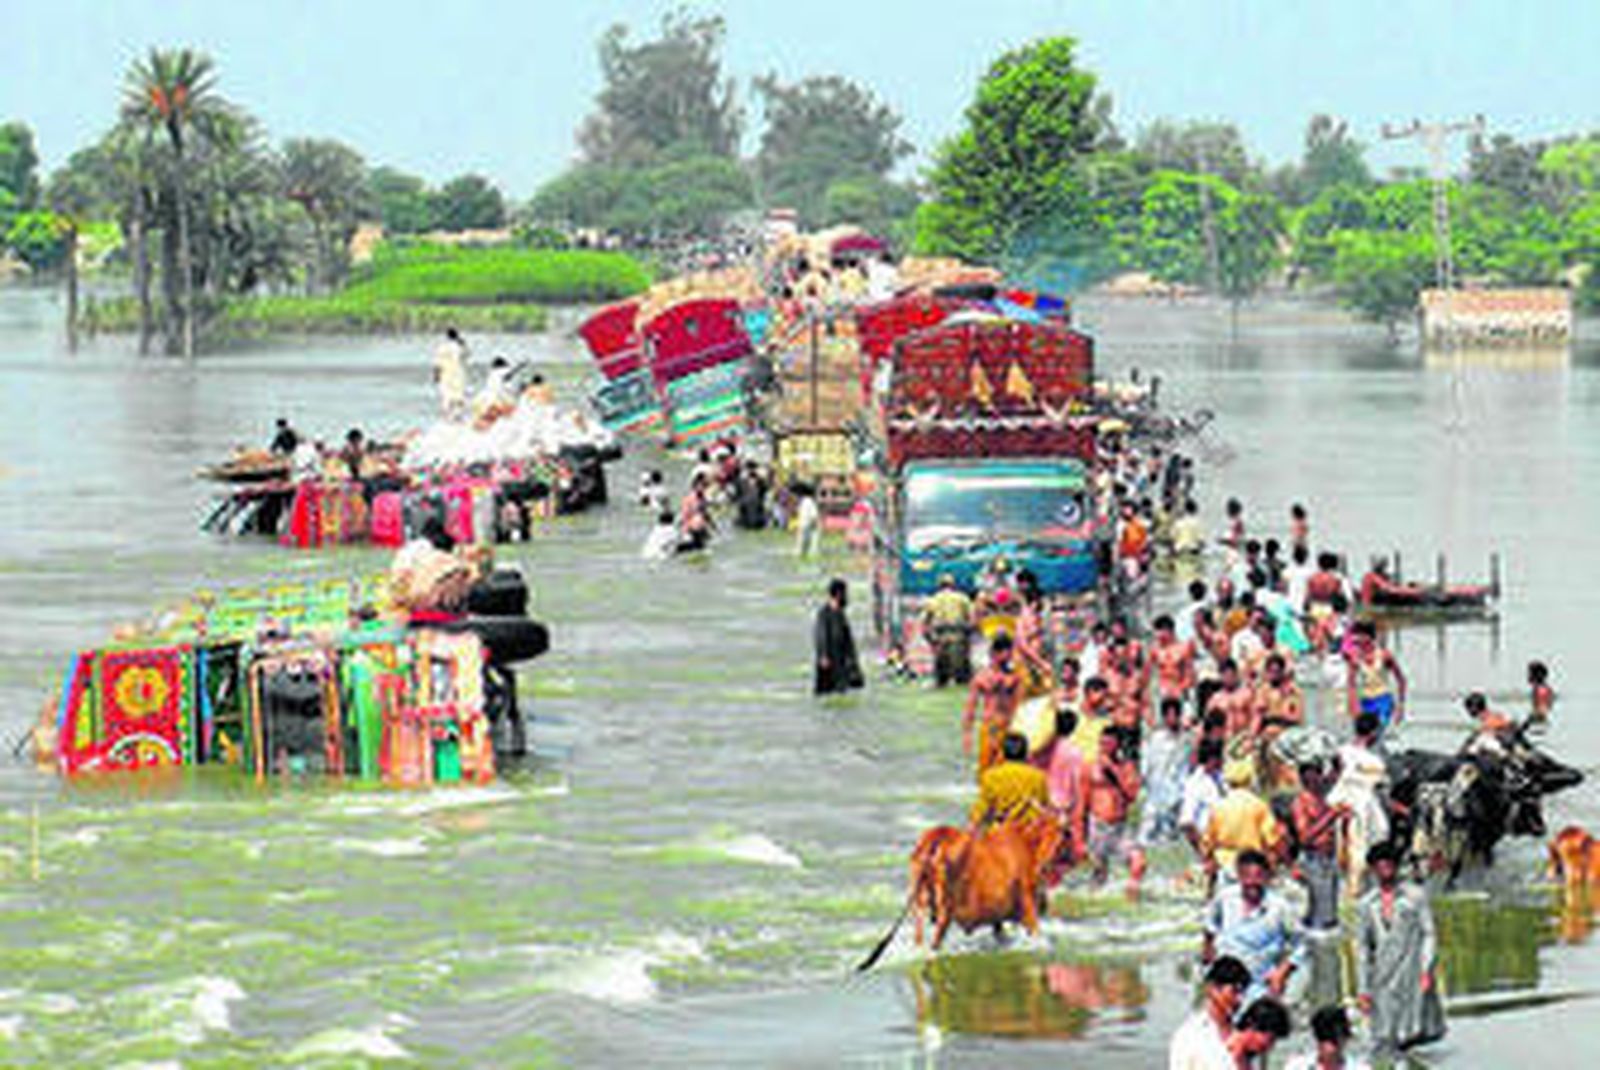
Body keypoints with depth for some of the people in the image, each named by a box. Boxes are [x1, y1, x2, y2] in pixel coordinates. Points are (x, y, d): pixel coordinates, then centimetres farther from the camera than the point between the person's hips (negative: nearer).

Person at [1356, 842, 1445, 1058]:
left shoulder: (1415, 895, 5)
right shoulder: (1367, 904, 12)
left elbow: (1429, 935, 1)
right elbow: (1363, 947, 15)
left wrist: (1426, 969, -12)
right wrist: (1362, 988, 10)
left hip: (1414, 974, -2)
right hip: (1384, 981, 2)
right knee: (1384, 1042, -4)